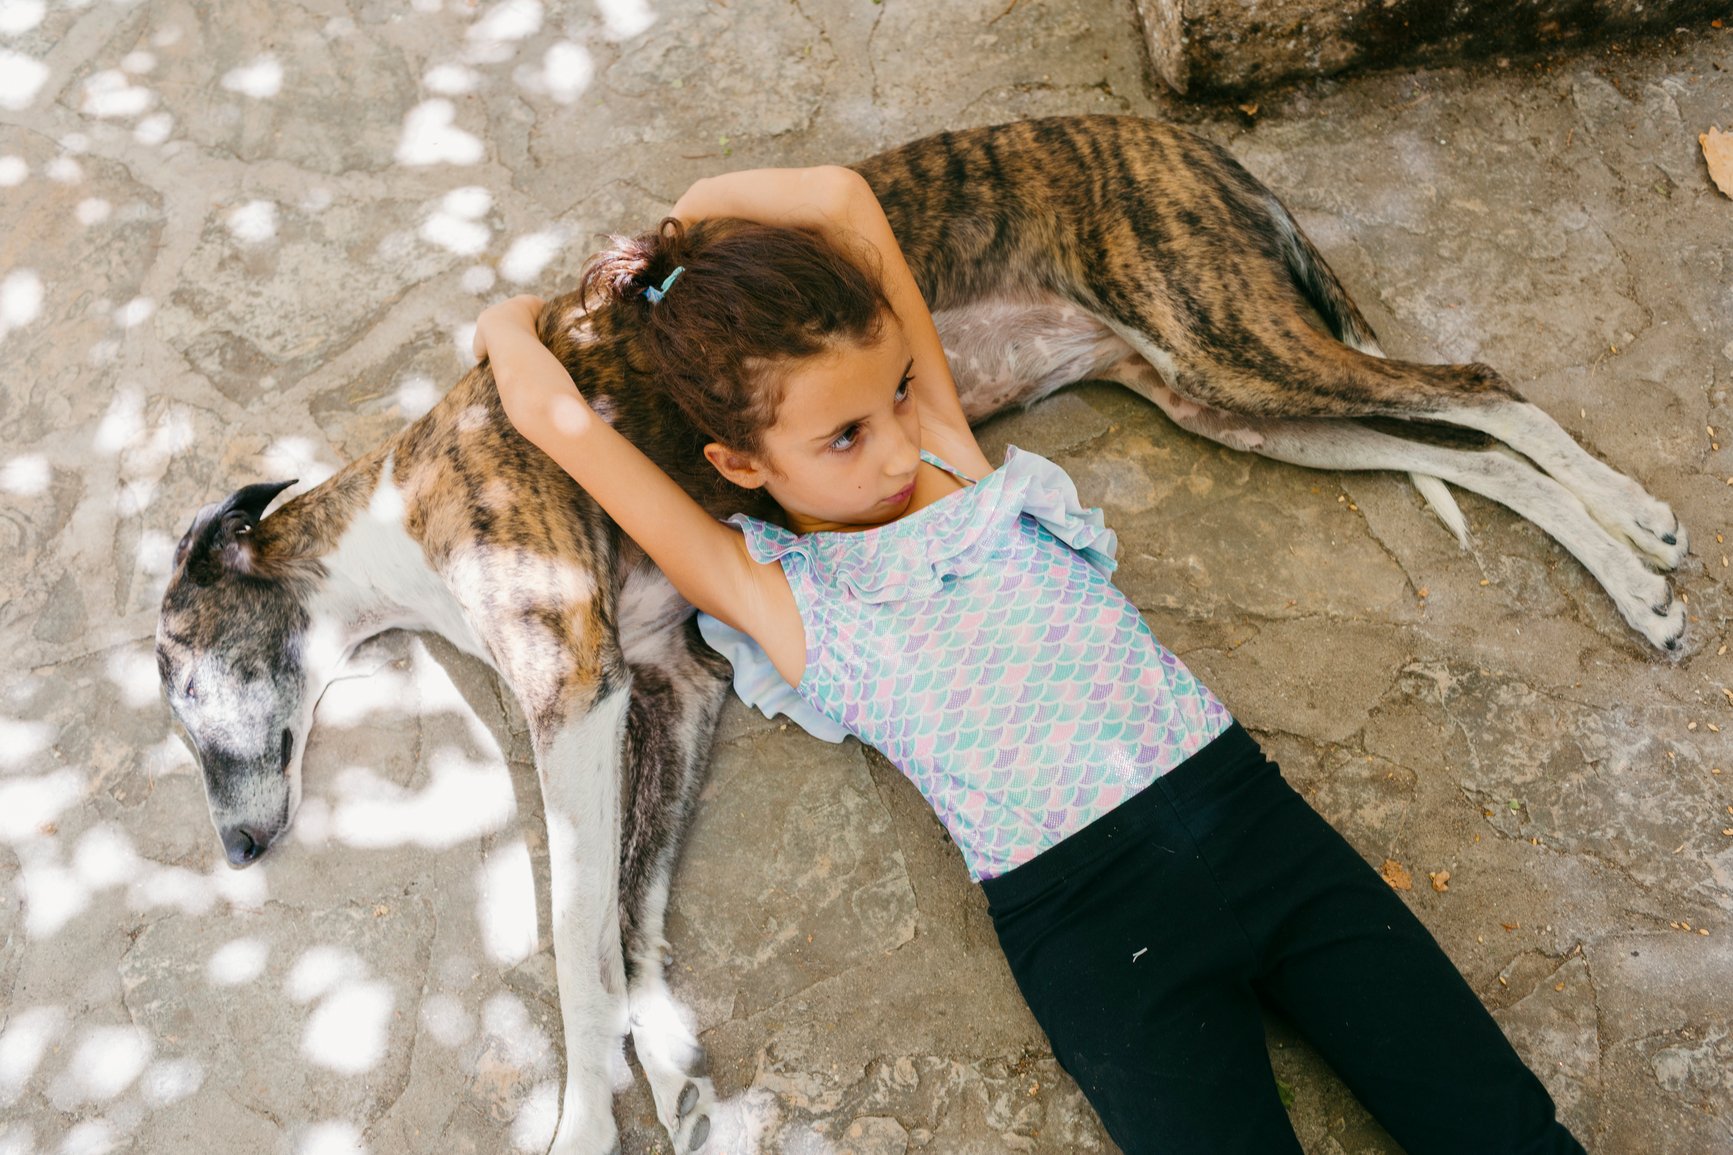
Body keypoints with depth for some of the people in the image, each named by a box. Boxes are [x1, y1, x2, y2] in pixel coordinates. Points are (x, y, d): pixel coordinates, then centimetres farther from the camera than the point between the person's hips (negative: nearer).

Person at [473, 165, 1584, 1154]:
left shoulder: (951, 454, 12)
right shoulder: (775, 596, 1)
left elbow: (843, 195, 10)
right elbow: (556, 414, -5)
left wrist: (679, 218, 19)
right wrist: (513, 322, 15)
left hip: (1243, 804, 4)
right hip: (1087, 914, -3)